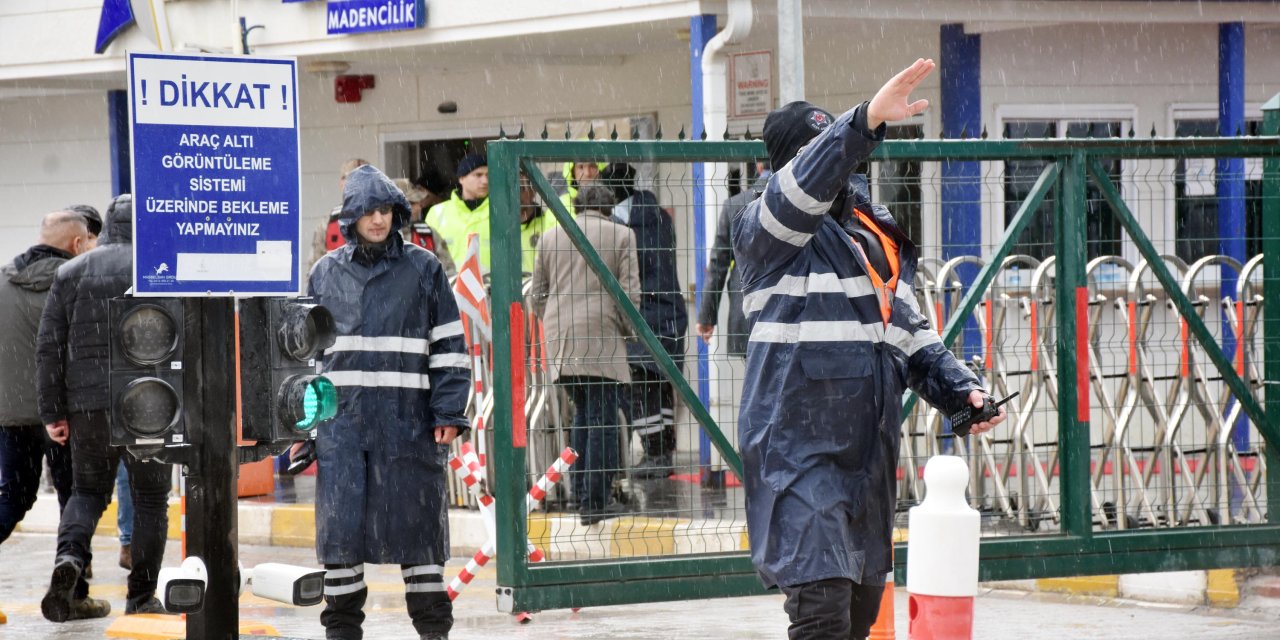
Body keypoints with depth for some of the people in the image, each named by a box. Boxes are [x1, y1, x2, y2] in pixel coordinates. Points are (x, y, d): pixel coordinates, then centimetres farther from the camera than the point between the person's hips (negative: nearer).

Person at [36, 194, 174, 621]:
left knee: (87, 491, 16)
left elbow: (49, 346, 5)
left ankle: (70, 557, -11)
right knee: (150, 498, 9)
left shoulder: (71, 273, 7)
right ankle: (141, 598, 8)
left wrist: (53, 412, 7)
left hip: (87, 403, 3)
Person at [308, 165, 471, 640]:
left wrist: (448, 414, -2)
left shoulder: (422, 268, 4)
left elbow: (449, 346, 4)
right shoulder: (326, 272, 10)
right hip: (341, 419, 2)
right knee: (340, 524, 2)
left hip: (405, 419, -2)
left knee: (415, 521, 0)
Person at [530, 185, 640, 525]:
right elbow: (630, 293, -3)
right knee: (602, 420, -2)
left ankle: (582, 495, 15)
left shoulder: (551, 236, 12)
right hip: (602, 337, -4)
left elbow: (537, 294, 14)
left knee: (582, 413, 16)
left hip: (561, 338, 4)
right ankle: (597, 501, -4)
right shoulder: (621, 235, 2)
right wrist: (629, 330, 11)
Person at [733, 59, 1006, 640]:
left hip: (870, 455, 8)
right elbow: (804, 188, -28)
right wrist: (868, 121, -40)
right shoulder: (766, 229, -6)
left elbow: (911, 334, 23)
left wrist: (960, 390, 7)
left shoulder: (880, 236, 17)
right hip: (798, 454, -8)